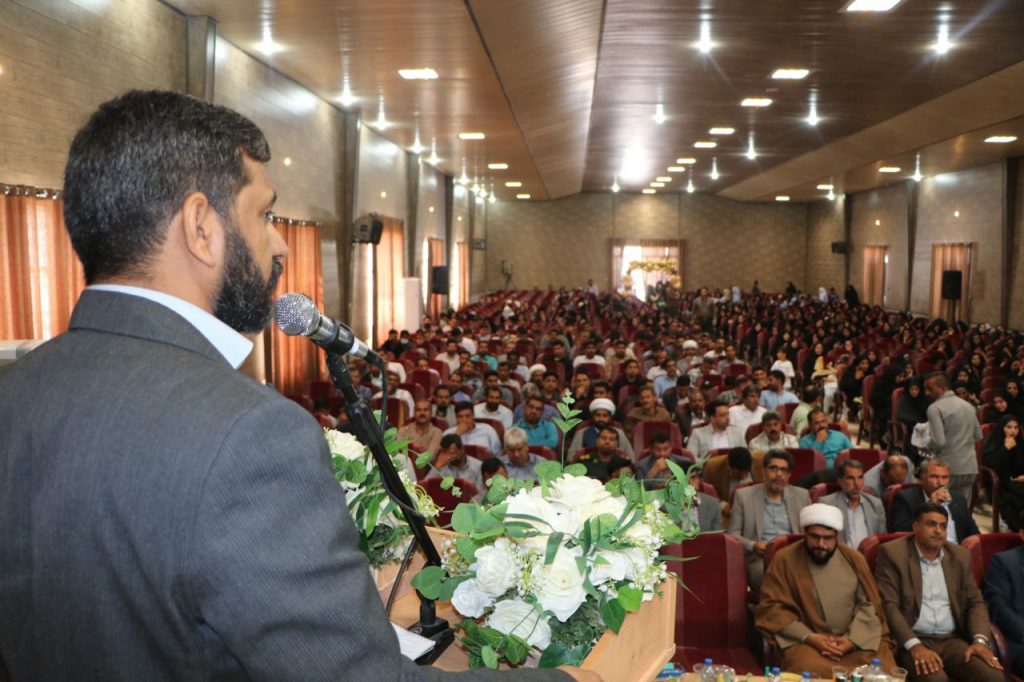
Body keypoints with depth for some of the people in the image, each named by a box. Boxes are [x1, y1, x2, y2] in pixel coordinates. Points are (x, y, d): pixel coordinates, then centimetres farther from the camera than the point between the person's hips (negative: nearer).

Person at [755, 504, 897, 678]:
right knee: (810, 670, -32)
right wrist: (809, 637, -15)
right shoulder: (785, 559, -2)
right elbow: (772, 608, -5)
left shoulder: (853, 558, 7)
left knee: (884, 670, -21)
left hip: (858, 639, 3)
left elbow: (869, 604, 6)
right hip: (807, 641, -3)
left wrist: (852, 639, -10)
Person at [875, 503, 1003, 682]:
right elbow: (889, 605, -10)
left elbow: (975, 602, 13)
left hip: (953, 640, 5)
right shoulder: (893, 553, -4)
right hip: (912, 640, -5)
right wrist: (915, 646, -21)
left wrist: (980, 640, -5)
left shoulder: (960, 556, 12)